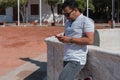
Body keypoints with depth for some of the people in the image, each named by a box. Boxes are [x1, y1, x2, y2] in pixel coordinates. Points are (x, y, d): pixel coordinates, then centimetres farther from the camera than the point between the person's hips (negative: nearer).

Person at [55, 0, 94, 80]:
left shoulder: (86, 21, -8)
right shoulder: (68, 22, 18)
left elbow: (90, 40, -18)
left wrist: (70, 39, -18)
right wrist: (61, 37, 5)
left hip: (77, 60, -8)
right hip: (67, 59, 8)